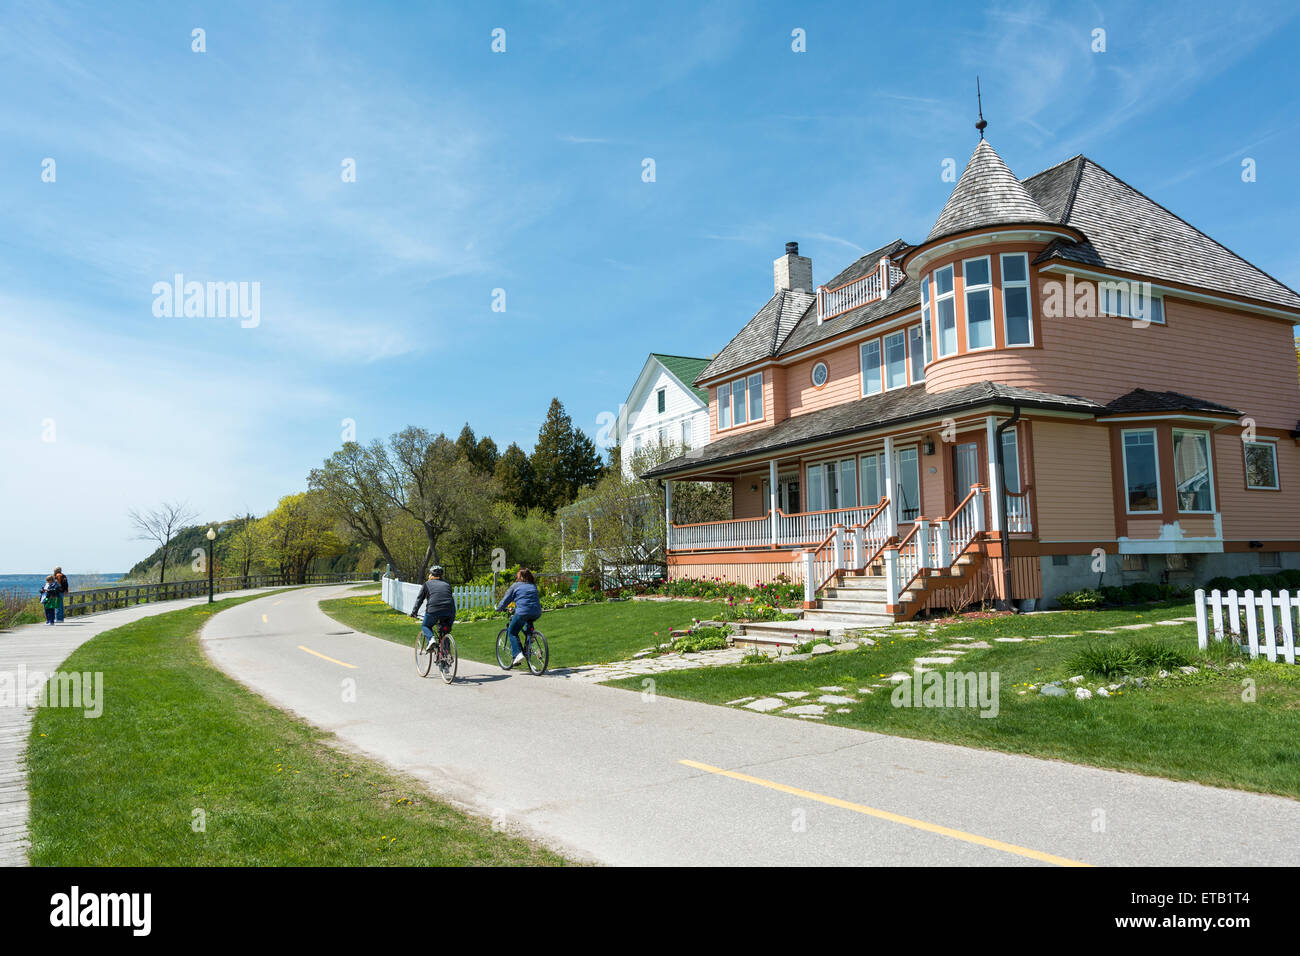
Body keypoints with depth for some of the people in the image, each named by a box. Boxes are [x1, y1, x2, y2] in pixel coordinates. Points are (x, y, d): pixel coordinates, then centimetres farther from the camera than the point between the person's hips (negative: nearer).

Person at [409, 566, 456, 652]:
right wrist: (453, 617, 33)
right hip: (449, 612, 3)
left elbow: (419, 599, 19)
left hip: (433, 610, -3)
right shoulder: (447, 585, 24)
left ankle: (430, 639, -8)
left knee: (426, 626, 22)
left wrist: (414, 612, 30)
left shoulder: (427, 584, 16)